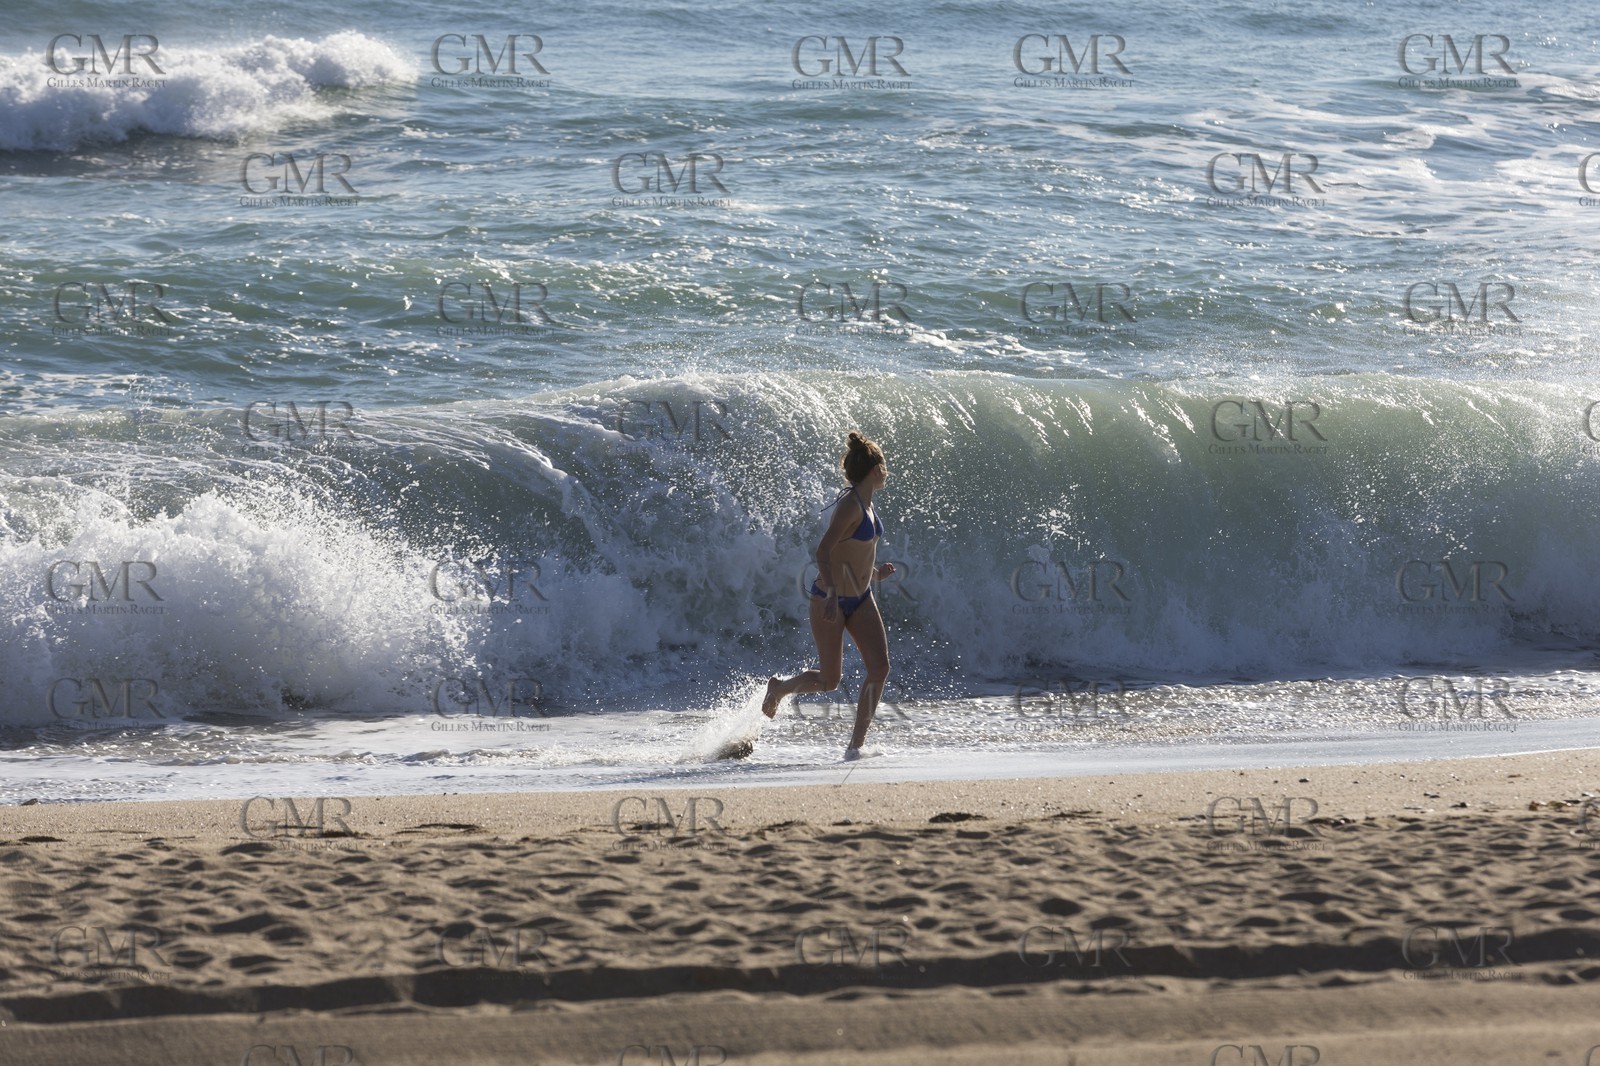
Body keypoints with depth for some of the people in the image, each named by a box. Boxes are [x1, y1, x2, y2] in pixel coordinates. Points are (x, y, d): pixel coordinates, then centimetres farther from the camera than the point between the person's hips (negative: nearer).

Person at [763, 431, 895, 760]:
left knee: (880, 666, -9)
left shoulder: (866, 505, 7)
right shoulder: (851, 505, -21)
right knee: (828, 681, 1)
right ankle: (779, 687, 32)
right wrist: (832, 596, -37)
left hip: (860, 599, 8)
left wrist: (873, 573, 23)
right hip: (830, 600, -8)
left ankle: (857, 743, -6)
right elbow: (823, 551, -30)